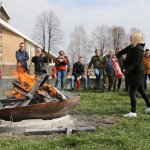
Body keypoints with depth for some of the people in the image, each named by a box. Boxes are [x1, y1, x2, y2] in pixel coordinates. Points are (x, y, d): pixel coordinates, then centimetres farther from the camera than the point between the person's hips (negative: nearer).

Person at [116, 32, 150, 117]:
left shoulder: (139, 49, -22)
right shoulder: (132, 46, 6)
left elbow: (135, 63, -25)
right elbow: (124, 51, 11)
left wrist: (127, 70, -30)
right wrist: (116, 56, -5)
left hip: (137, 73, -10)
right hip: (135, 72, 10)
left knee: (132, 92, -7)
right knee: (141, 90, 20)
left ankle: (133, 112, -3)